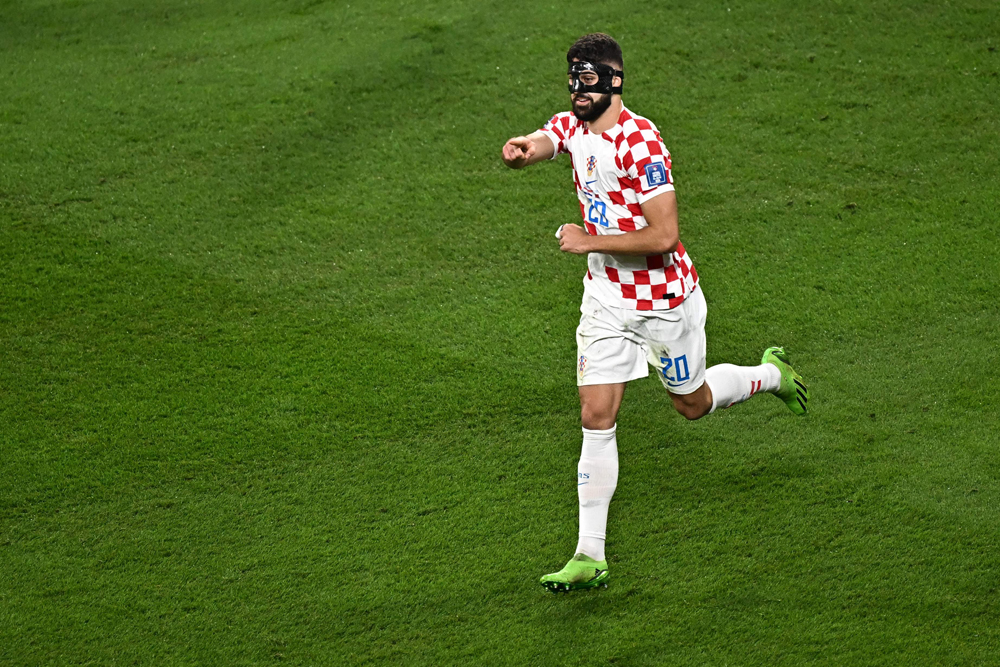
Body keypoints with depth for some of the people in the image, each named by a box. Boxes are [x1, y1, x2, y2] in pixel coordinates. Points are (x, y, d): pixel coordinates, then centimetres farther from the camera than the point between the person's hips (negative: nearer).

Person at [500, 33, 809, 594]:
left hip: (663, 299, -5)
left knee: (694, 403, 15)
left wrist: (590, 241, -24)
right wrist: (520, 150, -36)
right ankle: (591, 557, -2)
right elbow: (538, 144, -12)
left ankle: (771, 374, 48)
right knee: (597, 417, -3)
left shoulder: (641, 143, -24)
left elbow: (663, 236, -27)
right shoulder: (572, 127, 1)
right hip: (606, 296, 6)